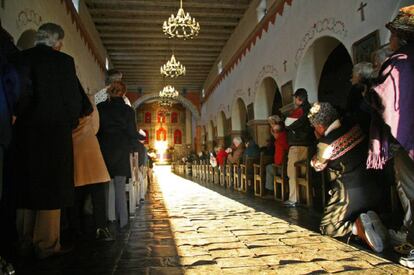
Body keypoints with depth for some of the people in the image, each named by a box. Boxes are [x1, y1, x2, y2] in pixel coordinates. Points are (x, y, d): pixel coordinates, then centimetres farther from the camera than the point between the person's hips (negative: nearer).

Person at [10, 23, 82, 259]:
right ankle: (47, 244, 7)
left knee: (27, 186, 14)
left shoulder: (19, 58, 6)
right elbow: (73, 98, -6)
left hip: (25, 132, 5)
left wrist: (23, 117, 17)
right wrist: (71, 123, 9)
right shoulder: (63, 61, -6)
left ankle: (26, 240, 23)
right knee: (52, 188, 3)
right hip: (55, 132, -5)